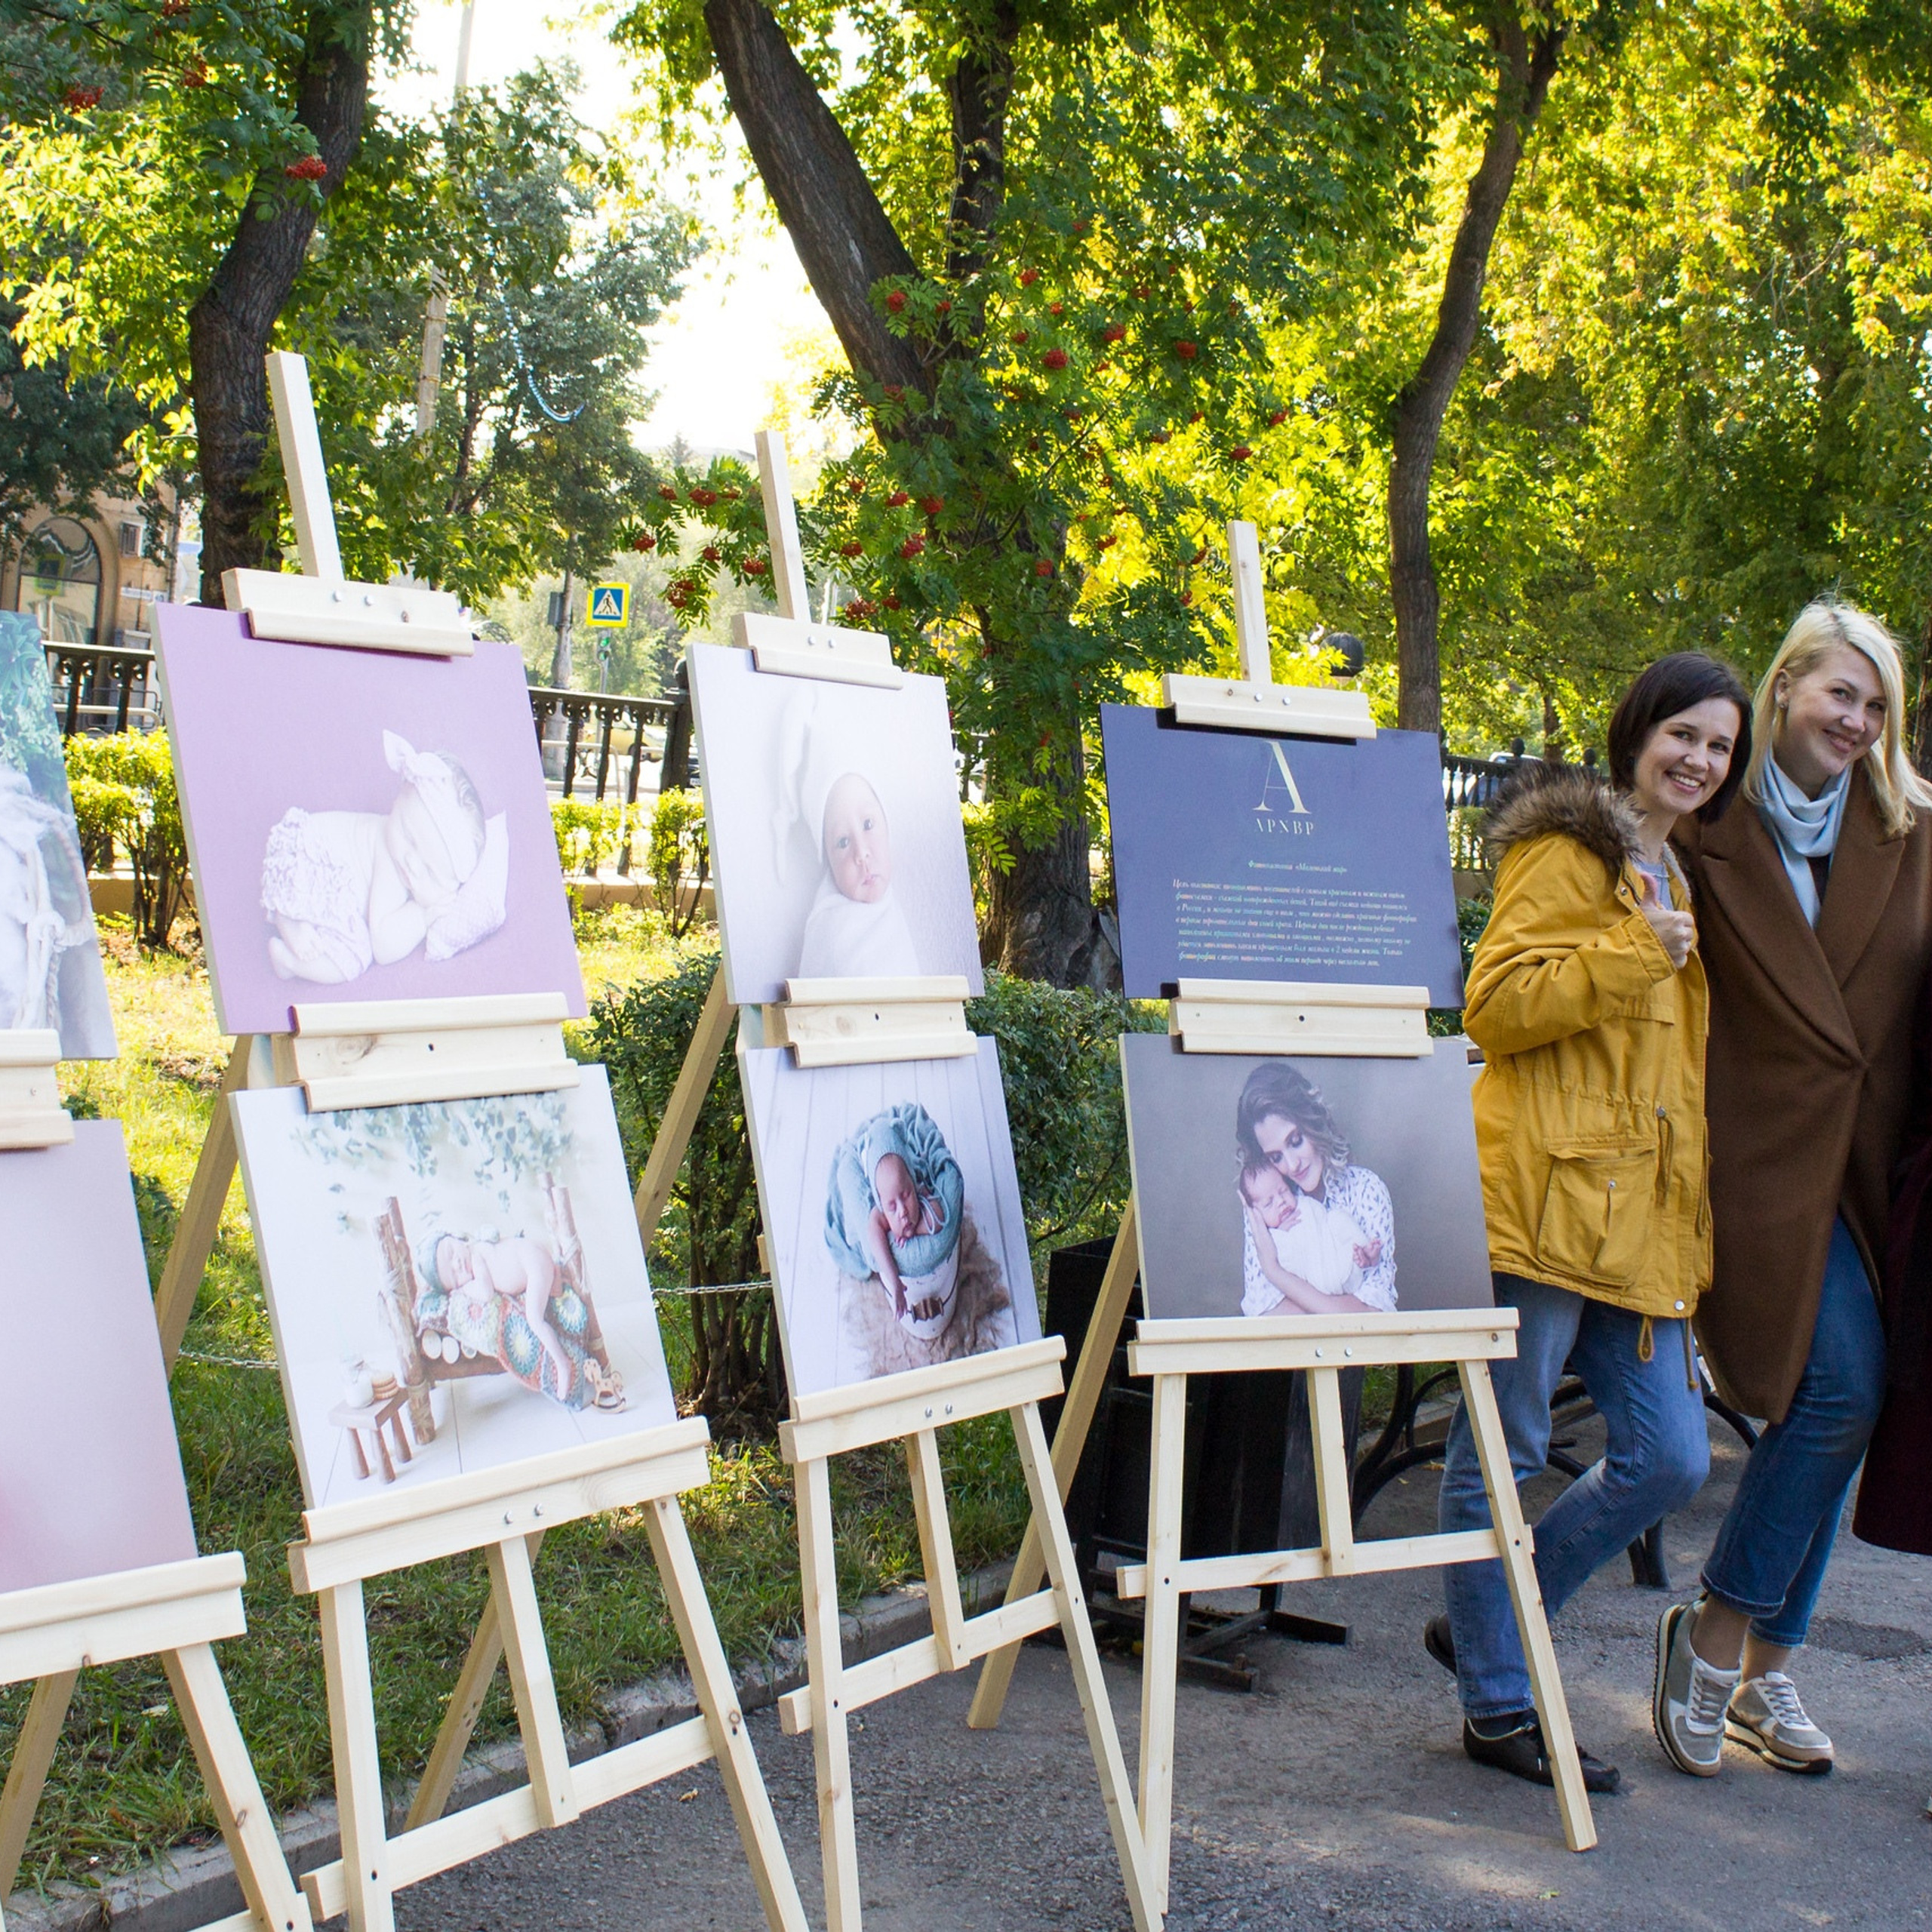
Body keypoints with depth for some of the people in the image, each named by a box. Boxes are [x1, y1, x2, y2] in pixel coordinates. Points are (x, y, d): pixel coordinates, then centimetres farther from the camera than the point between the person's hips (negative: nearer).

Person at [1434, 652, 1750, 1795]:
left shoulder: (1684, 876, 24)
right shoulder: (1568, 849, -4)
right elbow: (1494, 1003, -14)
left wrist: (1694, 1217, 23)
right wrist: (1634, 954, -19)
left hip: (1642, 1215, 9)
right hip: (1548, 1194, -9)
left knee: (1671, 1458, 6)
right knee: (1501, 1452, 0)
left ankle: (1484, 1627, 23)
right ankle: (1499, 1706, 12)